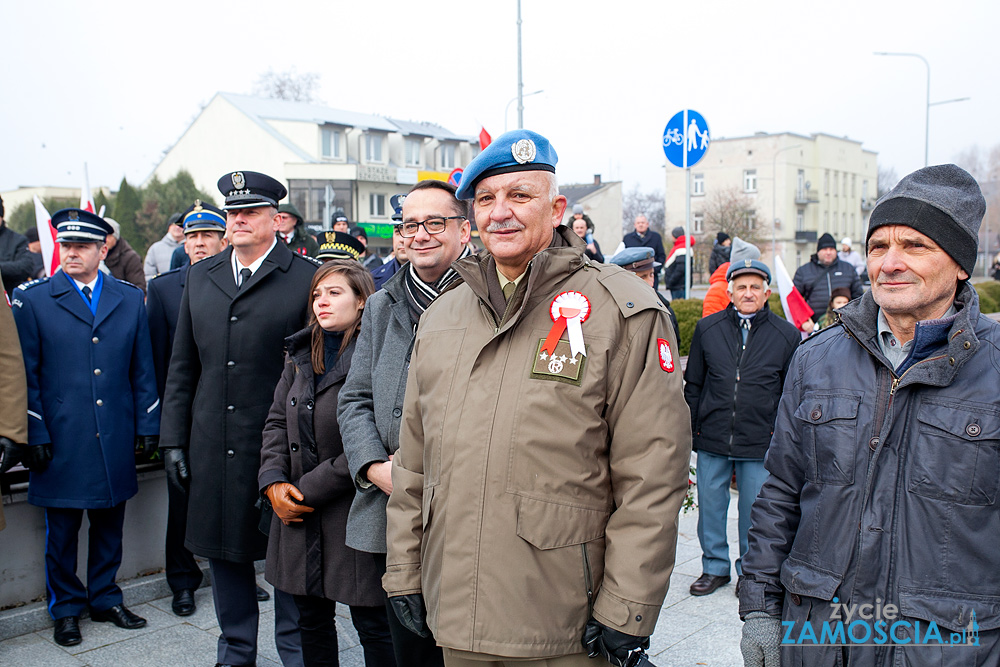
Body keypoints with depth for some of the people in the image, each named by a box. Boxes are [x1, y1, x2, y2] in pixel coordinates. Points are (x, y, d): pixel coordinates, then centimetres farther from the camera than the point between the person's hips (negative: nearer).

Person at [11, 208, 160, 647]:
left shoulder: (130, 299, 7)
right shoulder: (33, 299, 0)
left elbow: (142, 370, 8)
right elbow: (27, 376, -2)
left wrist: (147, 426, 5)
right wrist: (35, 435, -7)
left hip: (115, 440, 2)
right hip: (60, 439, -2)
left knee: (109, 524, 13)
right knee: (62, 529, 8)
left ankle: (105, 599, 29)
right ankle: (66, 608, 25)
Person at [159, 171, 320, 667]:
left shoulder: (305, 277, -5)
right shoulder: (200, 276, 11)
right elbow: (182, 365, 13)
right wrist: (174, 440, 8)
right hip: (213, 447, 5)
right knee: (224, 551, 15)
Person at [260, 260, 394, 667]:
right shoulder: (300, 354, 11)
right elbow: (276, 422, 12)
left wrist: (309, 490, -12)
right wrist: (274, 482, -4)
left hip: (353, 512, -7)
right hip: (299, 513, 7)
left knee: (371, 623, 4)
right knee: (312, 618, 17)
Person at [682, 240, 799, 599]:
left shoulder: (787, 335, 0)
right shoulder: (707, 328, 3)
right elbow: (693, 384, 10)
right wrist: (692, 427, 7)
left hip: (761, 444, -1)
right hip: (712, 439, 2)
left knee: (754, 510, 9)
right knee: (710, 505, 10)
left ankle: (750, 570, 28)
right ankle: (715, 567, 28)